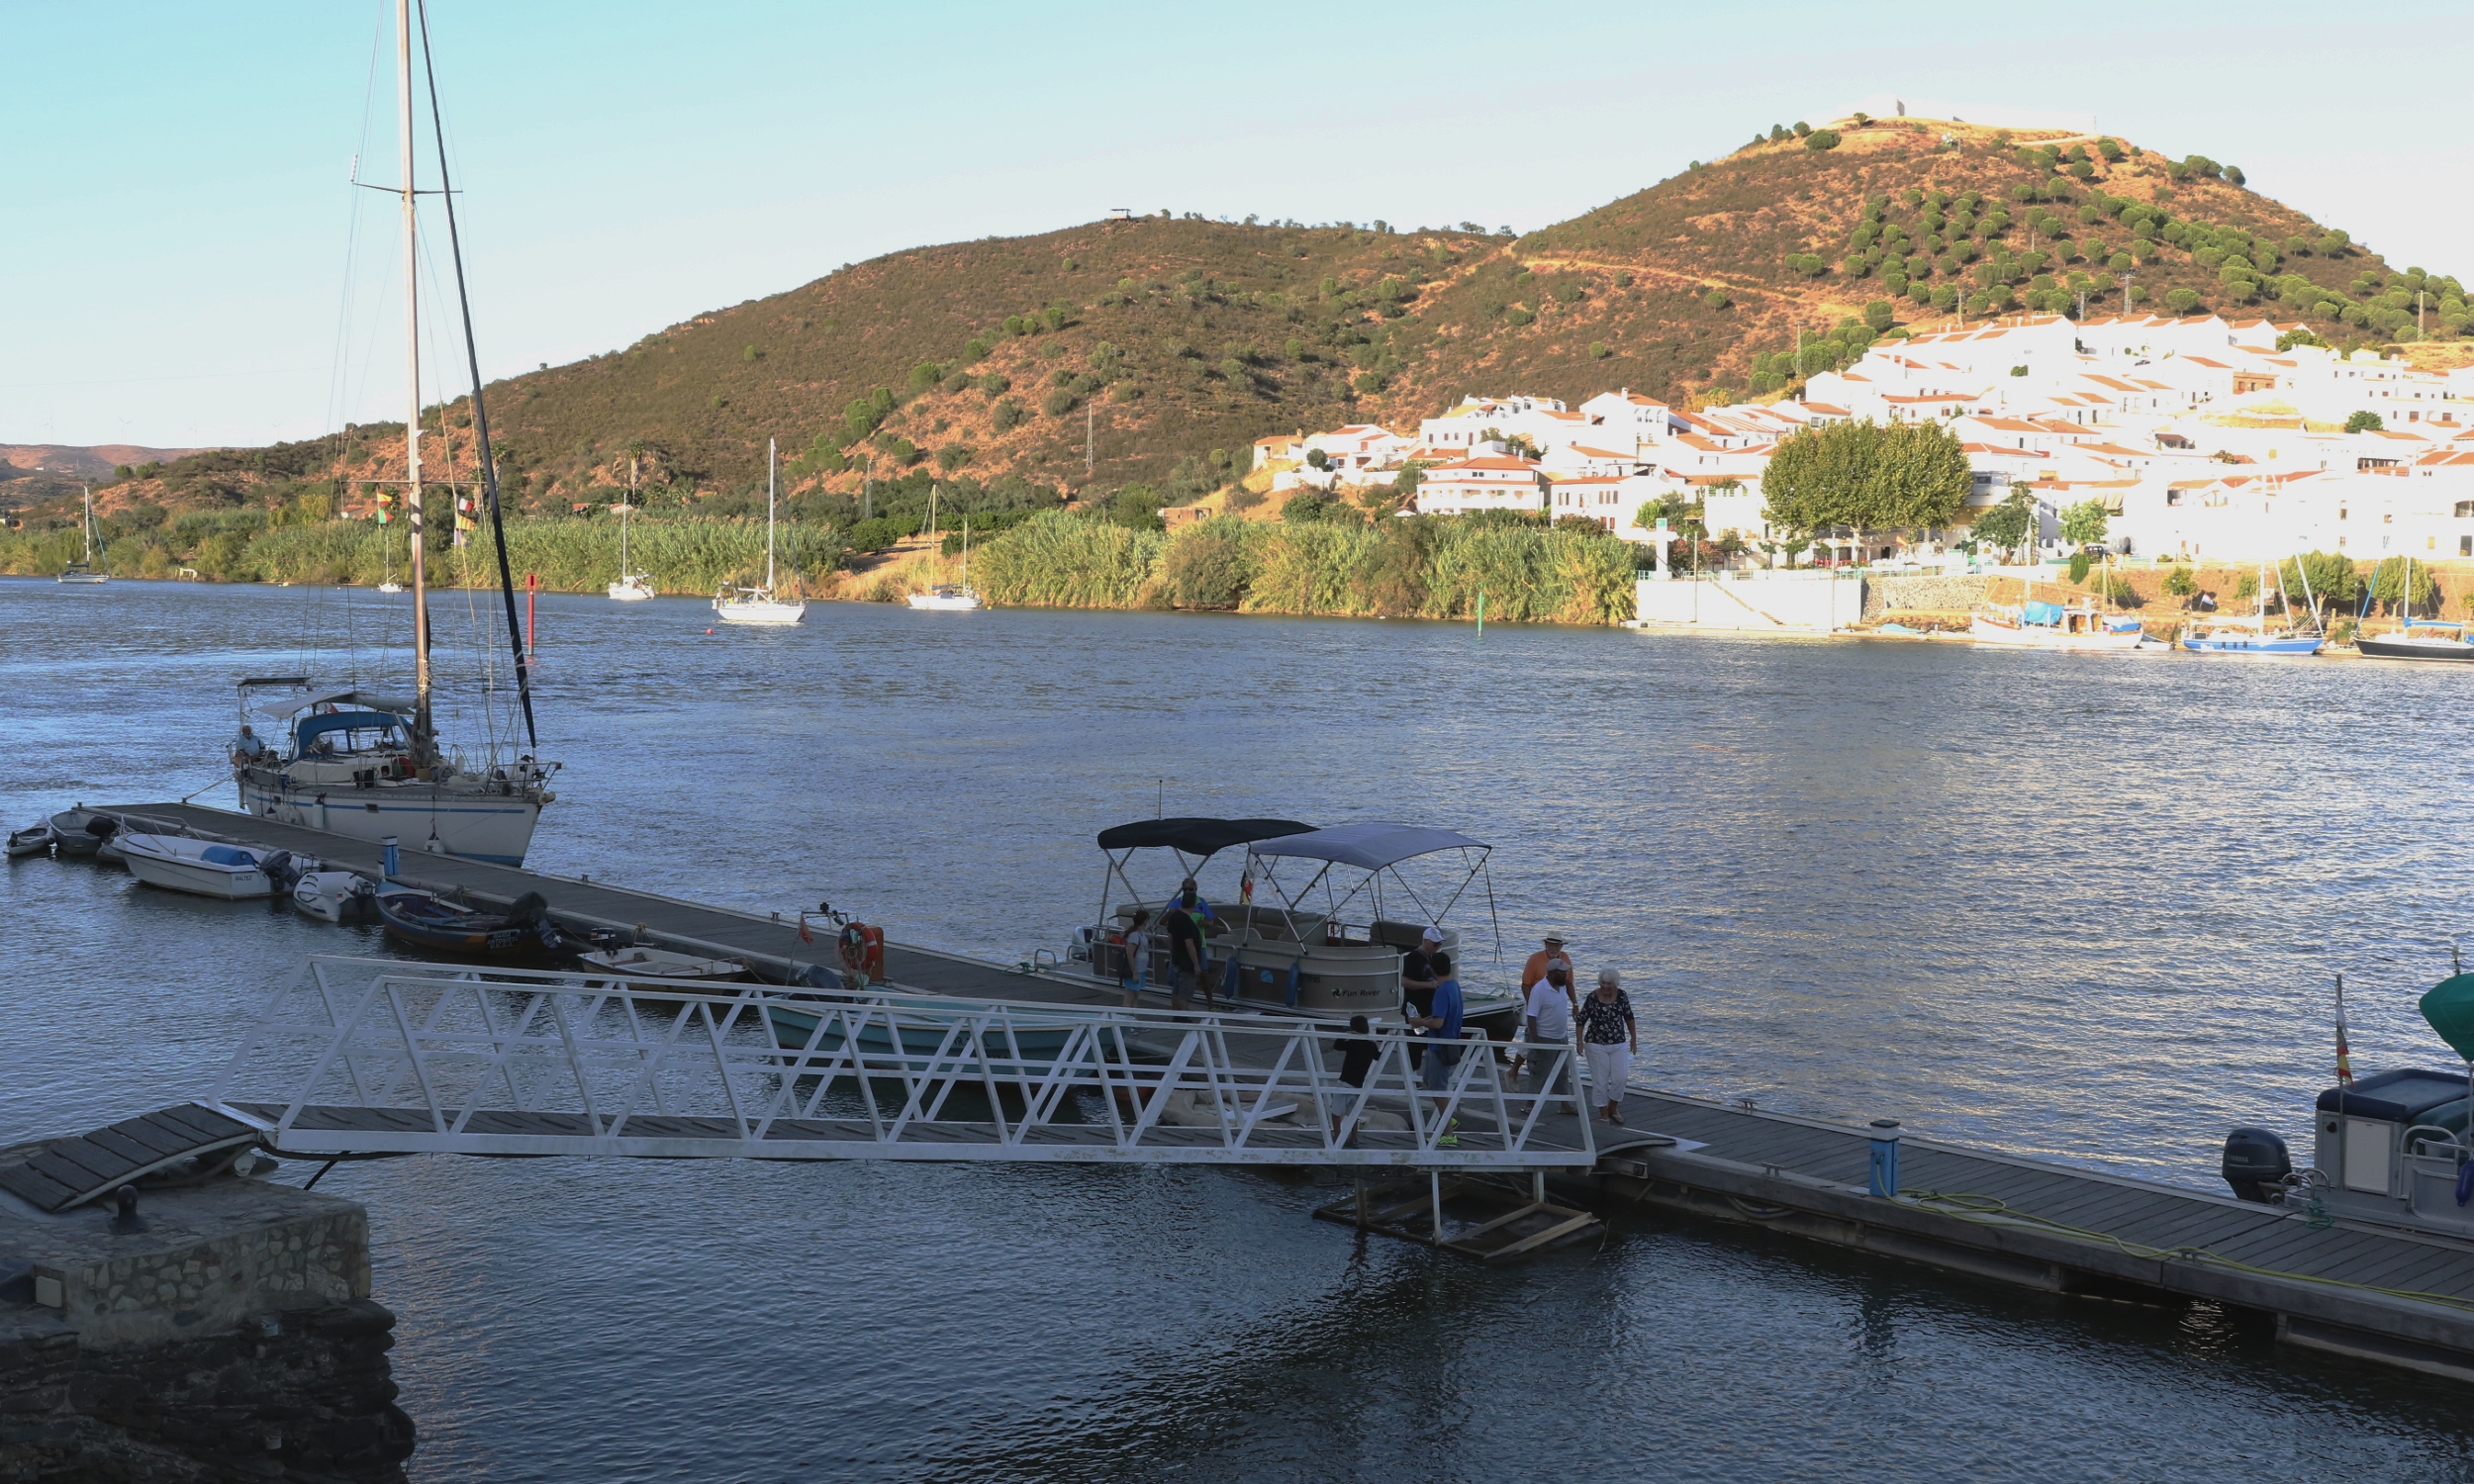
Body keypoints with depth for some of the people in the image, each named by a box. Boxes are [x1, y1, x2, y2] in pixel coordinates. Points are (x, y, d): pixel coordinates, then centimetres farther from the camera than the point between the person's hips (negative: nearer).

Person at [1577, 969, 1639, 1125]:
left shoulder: (1621, 996, -3)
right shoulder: (1592, 998, -12)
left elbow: (1629, 1018, 10)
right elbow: (1581, 1020, -6)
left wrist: (1633, 1039, 13)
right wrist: (1580, 1041, -12)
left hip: (1619, 1044, 3)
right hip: (1596, 1045, -3)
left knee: (1620, 1078, -1)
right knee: (1600, 1081, 1)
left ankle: (1613, 1108, 23)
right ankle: (1604, 1114, 14)